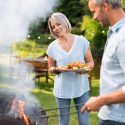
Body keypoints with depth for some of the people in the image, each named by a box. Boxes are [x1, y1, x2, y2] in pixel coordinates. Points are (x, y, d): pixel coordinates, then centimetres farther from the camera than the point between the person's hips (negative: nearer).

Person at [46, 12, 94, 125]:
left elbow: (91, 62, 3)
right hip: (62, 89, 1)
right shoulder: (52, 47, -2)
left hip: (81, 87, -1)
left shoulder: (81, 41, -5)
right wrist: (57, 69, -13)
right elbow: (51, 68, 9)